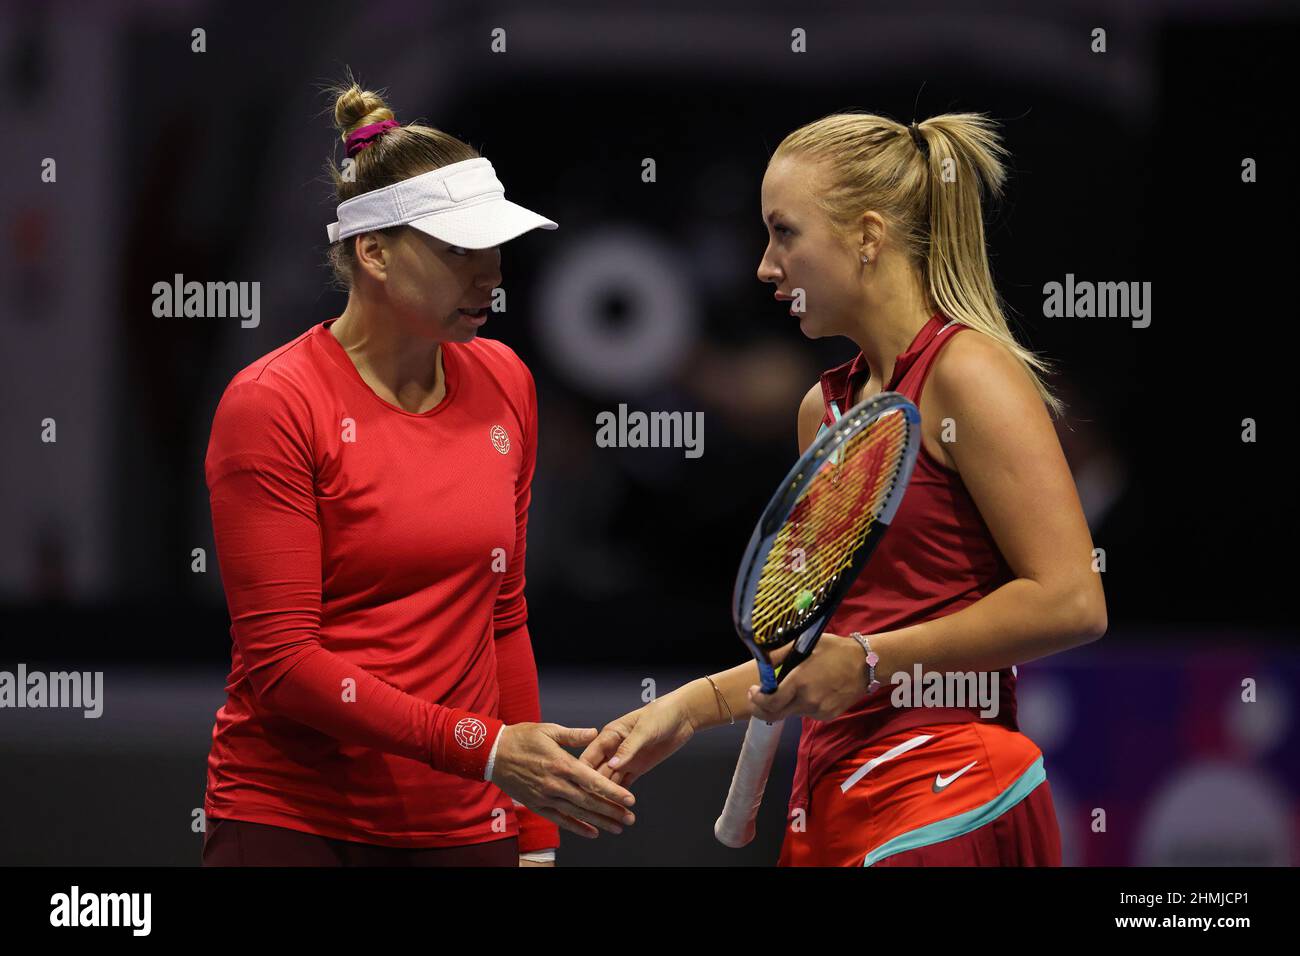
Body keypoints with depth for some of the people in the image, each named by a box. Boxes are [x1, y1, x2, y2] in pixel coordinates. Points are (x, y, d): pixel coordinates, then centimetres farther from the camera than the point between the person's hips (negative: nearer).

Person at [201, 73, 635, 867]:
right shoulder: (272, 405, -10)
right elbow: (280, 661, -14)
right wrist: (483, 748, -21)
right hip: (292, 822, -5)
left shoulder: (503, 385, 7)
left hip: (461, 828, 5)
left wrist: (536, 837, 11)